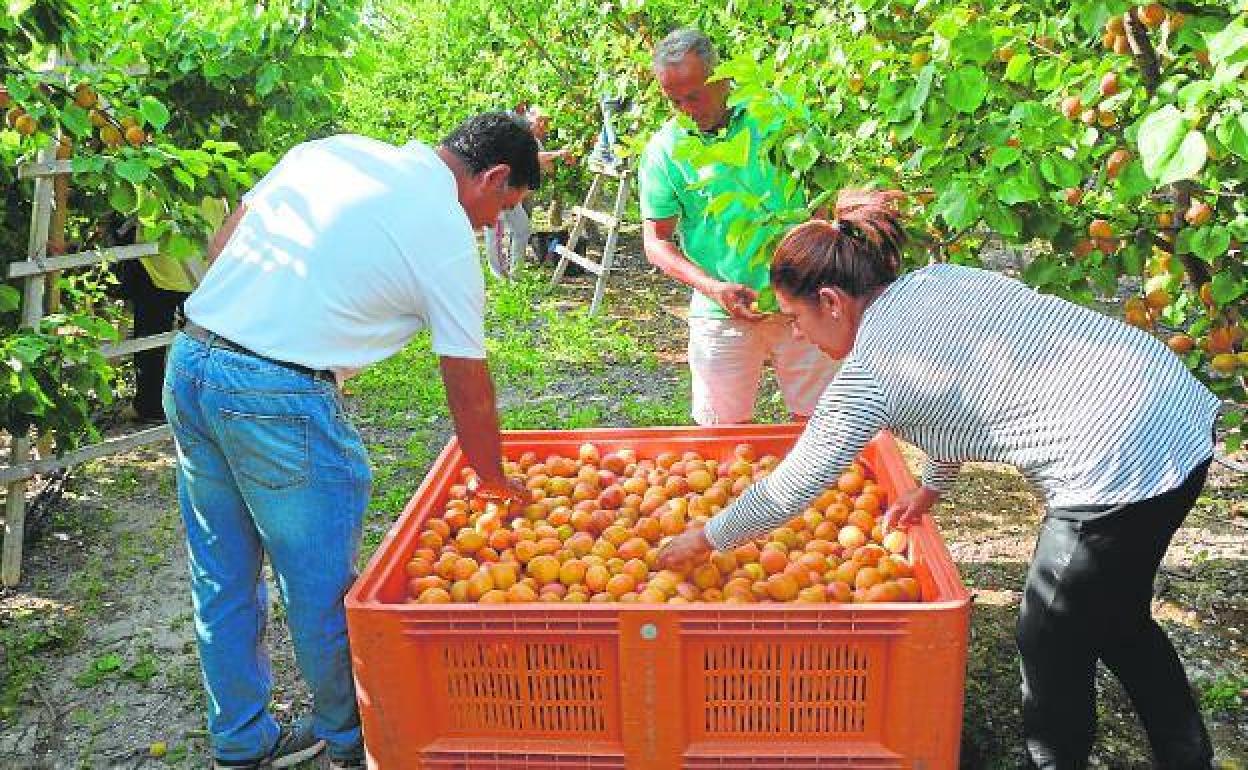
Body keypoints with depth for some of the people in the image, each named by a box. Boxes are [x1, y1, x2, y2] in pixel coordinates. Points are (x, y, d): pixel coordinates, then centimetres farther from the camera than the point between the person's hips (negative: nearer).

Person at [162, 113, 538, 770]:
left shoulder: (333, 148, 12)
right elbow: (469, 388, 0)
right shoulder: (447, 231, -6)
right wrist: (494, 482, 13)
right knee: (322, 590, 12)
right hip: (282, 400, -8)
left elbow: (222, 243, 16)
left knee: (222, 581, 19)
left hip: (187, 361, 8)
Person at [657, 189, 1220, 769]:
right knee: (1115, 617, 26)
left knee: (1050, 640, 12)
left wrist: (705, 538, 10)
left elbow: (788, 491, -5)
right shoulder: (936, 278, 11)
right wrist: (930, 487, 31)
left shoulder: (869, 371, -13)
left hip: (1118, 468, -9)